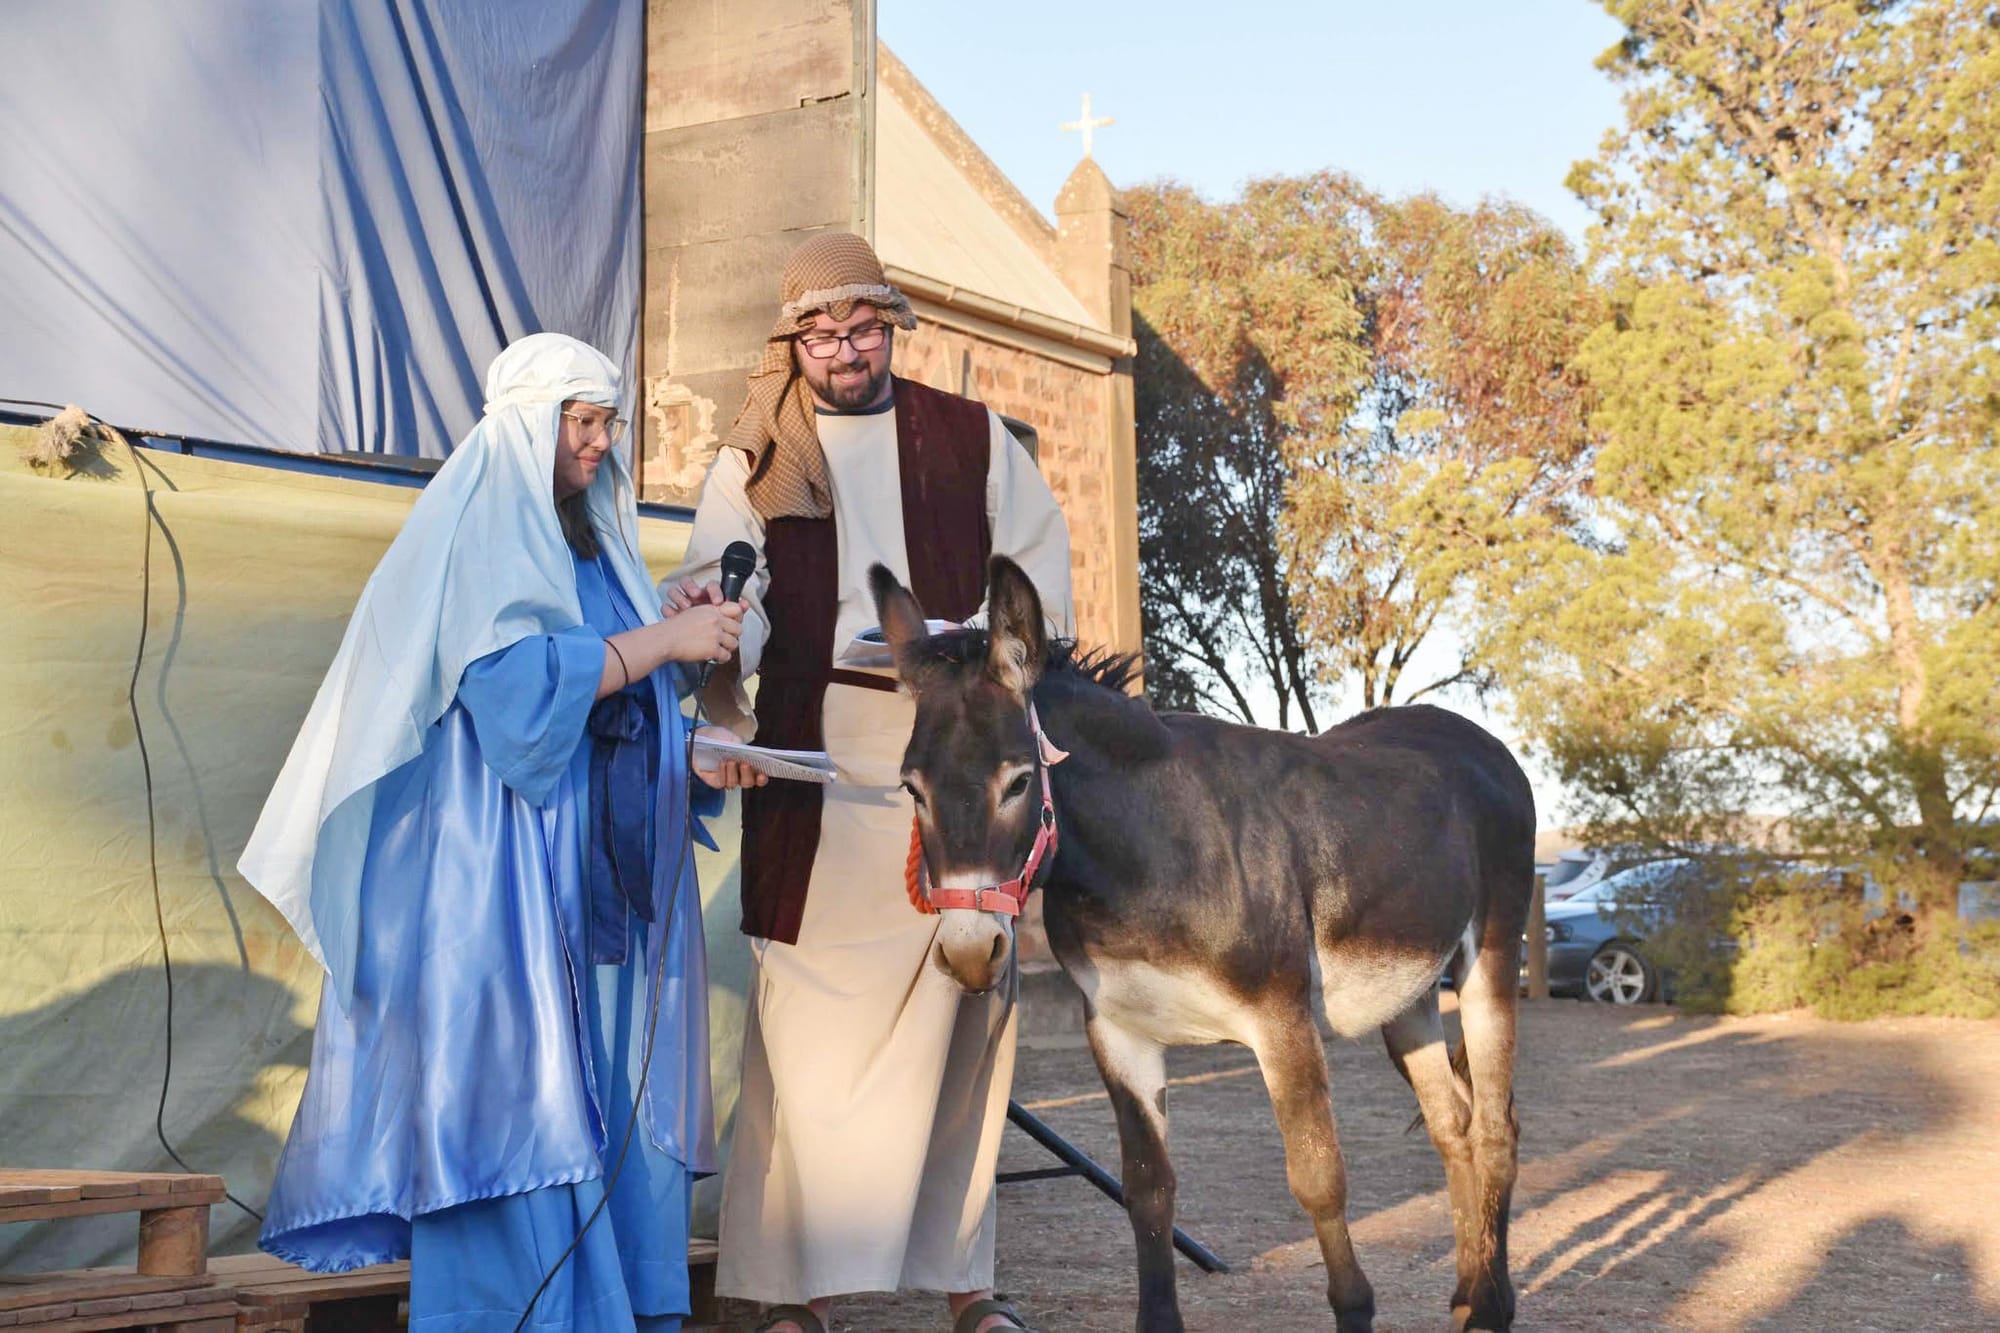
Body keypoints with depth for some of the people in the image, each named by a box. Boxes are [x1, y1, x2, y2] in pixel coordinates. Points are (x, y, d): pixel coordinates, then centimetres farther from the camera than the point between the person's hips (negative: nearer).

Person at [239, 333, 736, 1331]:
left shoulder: (590, 543, 20)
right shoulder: (476, 531, -4)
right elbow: (512, 680, -19)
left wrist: (701, 755, 4)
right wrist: (665, 639, -13)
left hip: (599, 879, 8)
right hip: (497, 879, -8)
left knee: (614, 1106, 5)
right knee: (516, 1102, -8)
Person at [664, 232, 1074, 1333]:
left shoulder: (971, 438, 14)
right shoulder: (755, 459, 11)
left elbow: (1039, 562, 10)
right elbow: (724, 582, -3)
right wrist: (707, 621, -26)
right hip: (814, 758, -1)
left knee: (963, 1006, 3)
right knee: (810, 1006, -3)